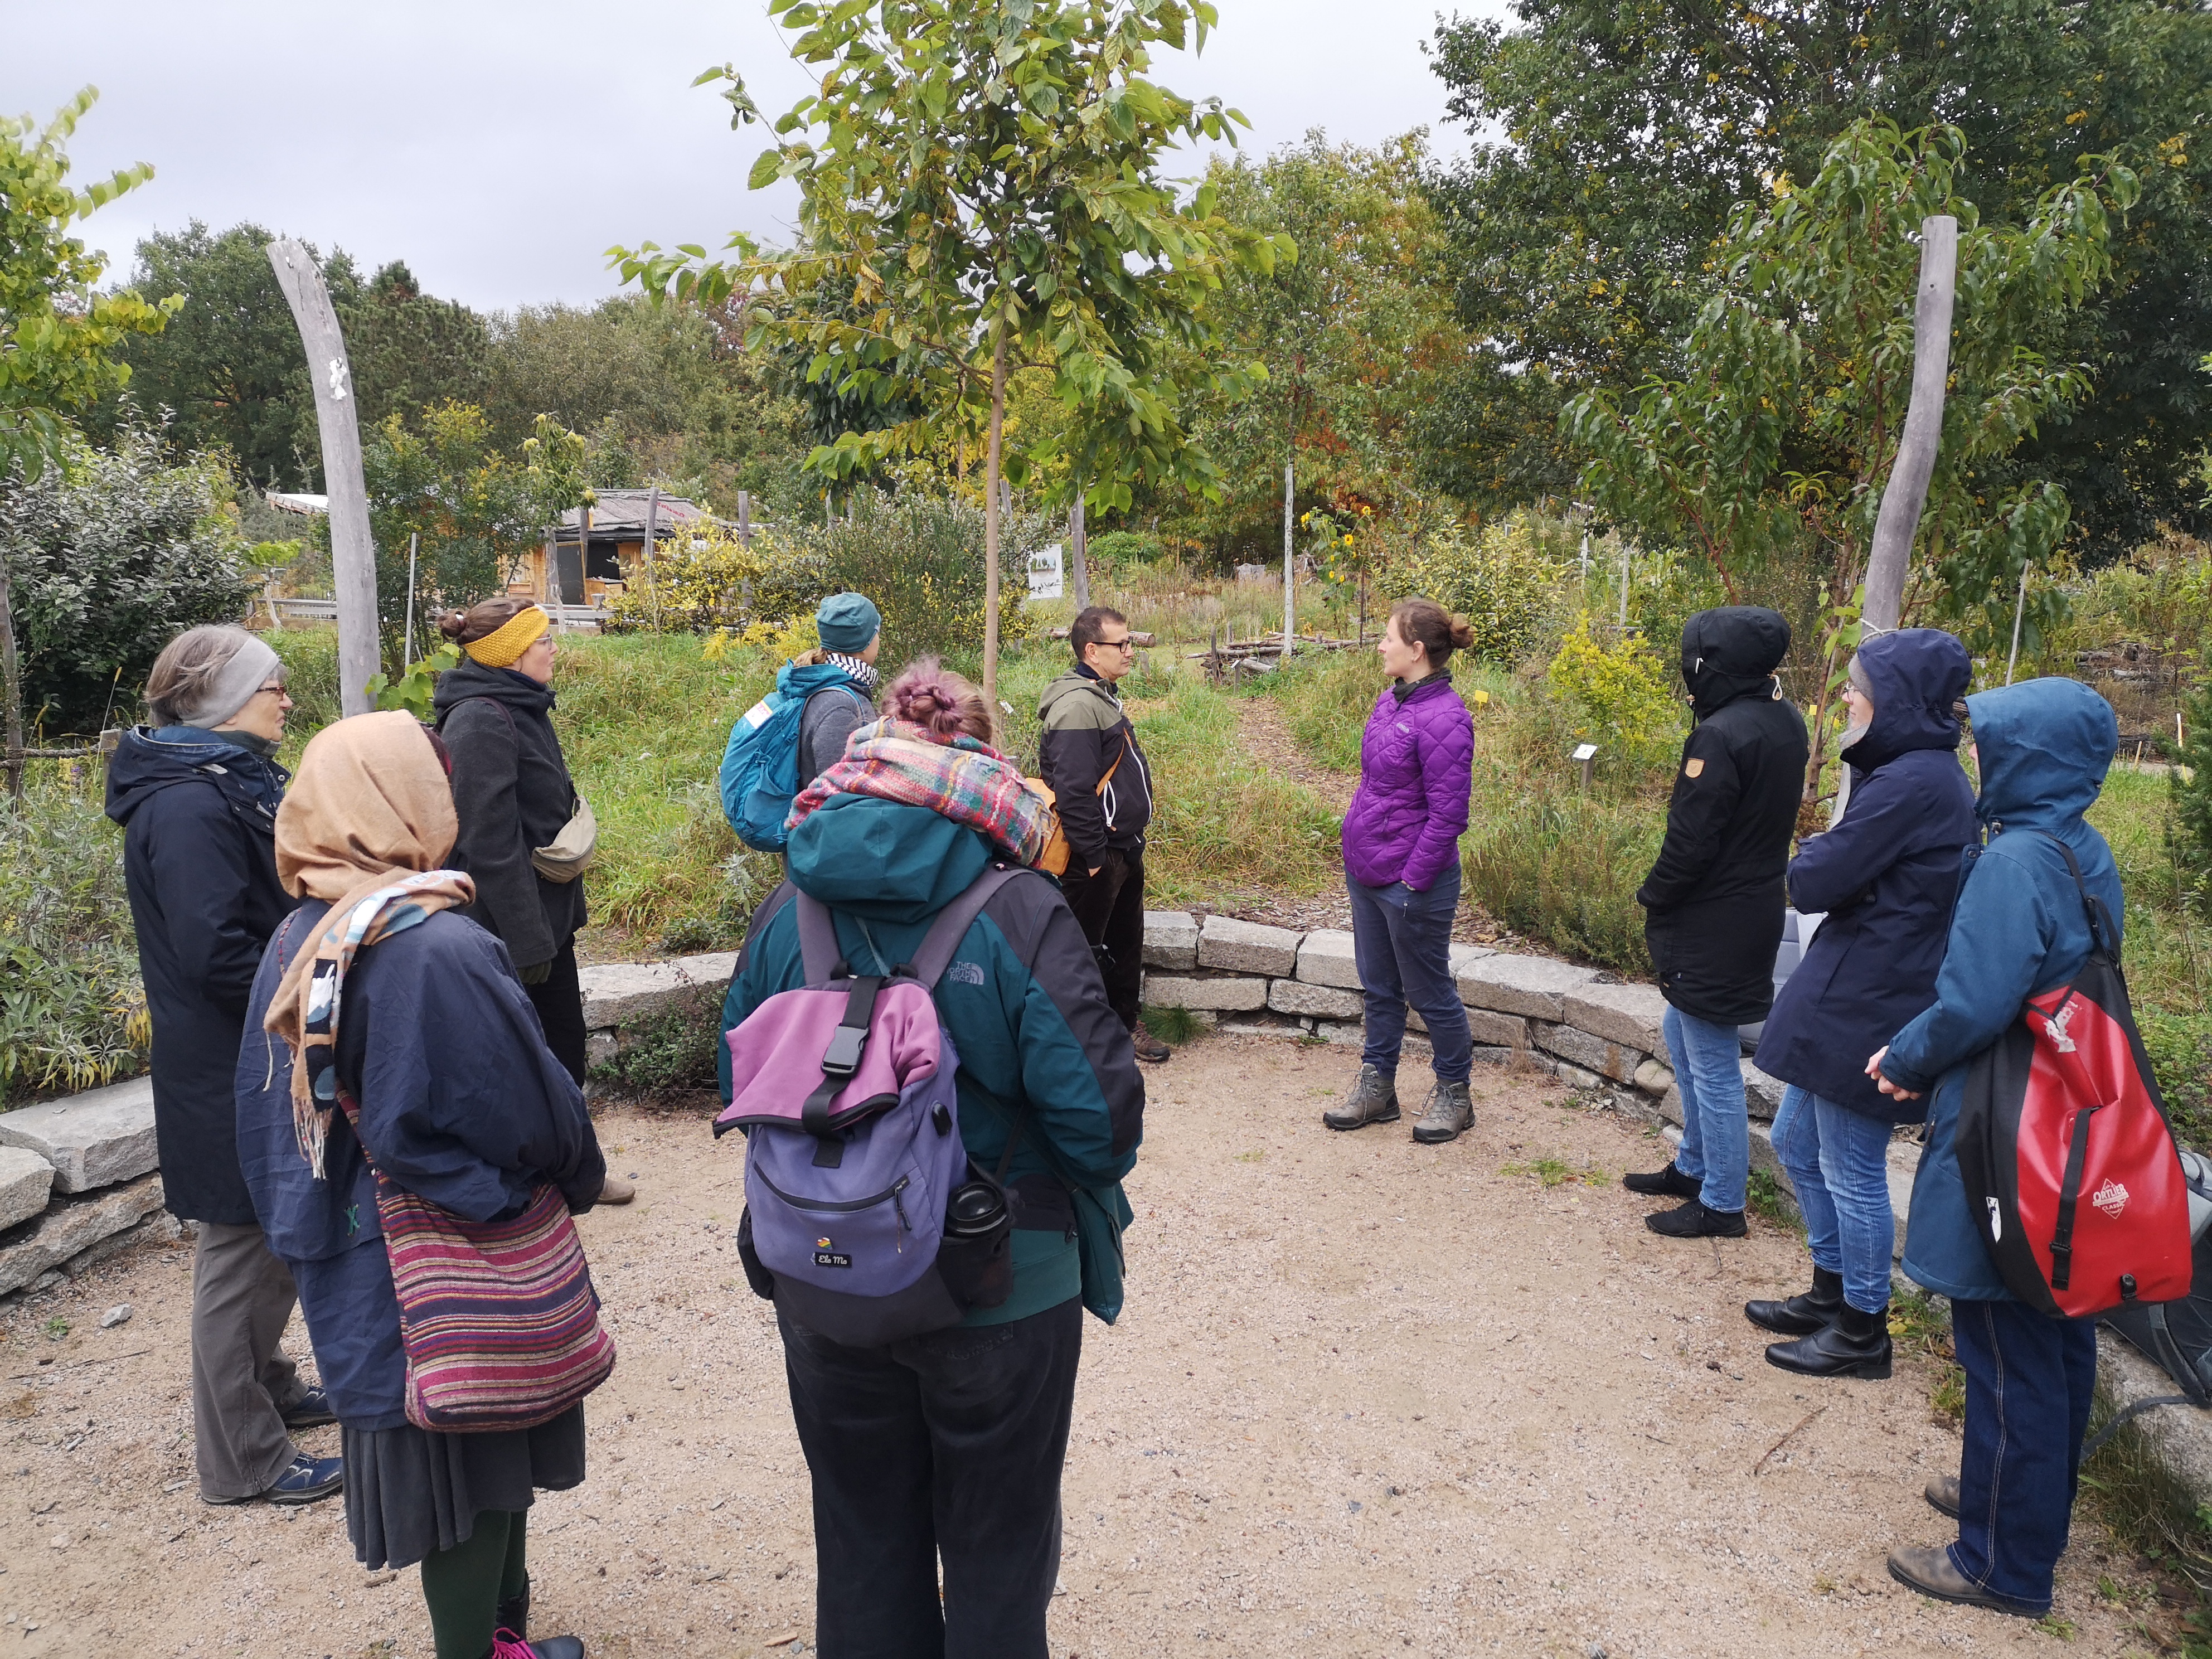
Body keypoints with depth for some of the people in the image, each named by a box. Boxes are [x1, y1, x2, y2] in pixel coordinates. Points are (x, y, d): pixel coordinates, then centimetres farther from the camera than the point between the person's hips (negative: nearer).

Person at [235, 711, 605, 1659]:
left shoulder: (298, 940, -1)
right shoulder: (439, 946, -26)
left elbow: (267, 1107, 7)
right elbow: (526, 1097, -20)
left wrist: (304, 1230, 17)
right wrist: (577, 1178, -1)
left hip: (356, 1252, 8)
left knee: (432, 1447, 22)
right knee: (477, 1462, 9)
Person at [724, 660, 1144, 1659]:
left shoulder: (787, 912, -7)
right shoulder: (1019, 913, -19)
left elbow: (738, 1082, 2)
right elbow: (1098, 1105, -20)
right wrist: (1090, 1194, 1)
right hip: (1003, 1290, -3)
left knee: (863, 1540, 22)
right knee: (998, 1546, 17)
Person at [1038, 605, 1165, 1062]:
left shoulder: (1104, 696, 12)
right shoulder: (1077, 706, -22)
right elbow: (1074, 793, -27)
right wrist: (1093, 857, -23)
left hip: (1125, 848, 10)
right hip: (1098, 856, -10)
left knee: (1126, 940, 20)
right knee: (1086, 948, 2)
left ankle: (1125, 1022, 34)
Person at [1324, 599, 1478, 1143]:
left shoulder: (1443, 718, -22)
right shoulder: (1390, 700, 5)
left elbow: (1447, 816, -21)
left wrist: (1414, 882, -20)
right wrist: (1355, 845, 14)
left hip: (1410, 882, -8)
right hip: (1365, 871, 8)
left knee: (1428, 992, 8)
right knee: (1378, 985, 19)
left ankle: (1454, 1094, 28)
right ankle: (1376, 1087, 34)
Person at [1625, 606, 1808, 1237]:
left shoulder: (1721, 735, -24)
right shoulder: (1785, 722, 6)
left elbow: (1690, 840, -22)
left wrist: (1652, 897, -6)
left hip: (1713, 925, -10)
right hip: (1754, 909, 10)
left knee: (1712, 1065, 4)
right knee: (1682, 1034, 25)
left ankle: (1720, 1204, 17)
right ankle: (1694, 1166, 37)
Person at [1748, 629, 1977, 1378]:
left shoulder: (1913, 783, -23)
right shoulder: (1921, 772, 10)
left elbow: (1813, 882, -20)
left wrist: (1814, 855, -2)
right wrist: (1830, 859, -6)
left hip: (1866, 1010, -10)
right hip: (1845, 997, 10)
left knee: (1852, 1173, 6)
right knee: (1797, 1142, 21)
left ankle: (1862, 1331, 23)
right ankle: (1831, 1293, 37)